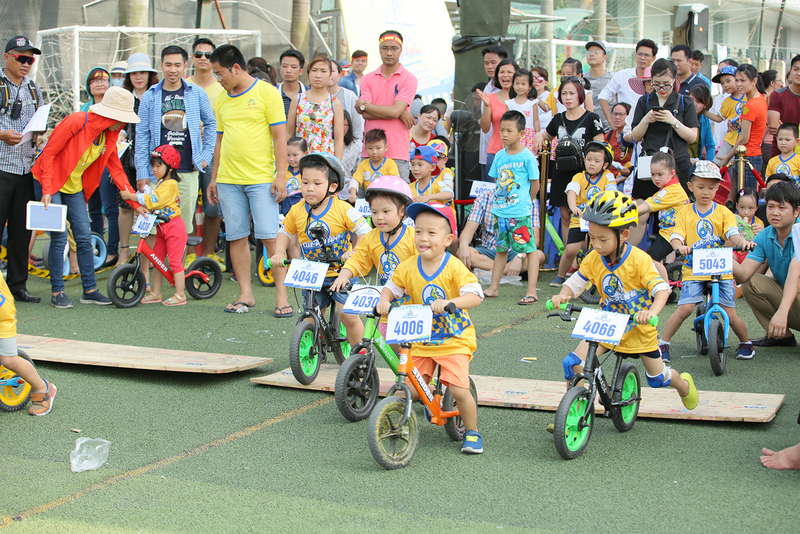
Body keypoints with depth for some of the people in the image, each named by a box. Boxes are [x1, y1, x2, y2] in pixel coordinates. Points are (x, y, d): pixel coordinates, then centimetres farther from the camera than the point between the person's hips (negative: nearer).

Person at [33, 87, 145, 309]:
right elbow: (48, 153, -19)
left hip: (75, 187, 7)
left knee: (84, 237, 2)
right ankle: (57, 292, 1)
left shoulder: (109, 136, -2)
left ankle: (89, 290, 10)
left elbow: (116, 170, 4)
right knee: (59, 237, -9)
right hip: (51, 183, -6)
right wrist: (47, 190, -23)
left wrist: (135, 202, 0)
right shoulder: (76, 122, -23)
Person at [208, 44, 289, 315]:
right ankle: (246, 294, 14)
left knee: (270, 237, -7)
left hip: (261, 178, -5)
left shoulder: (267, 92, -2)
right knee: (236, 237, 5)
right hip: (228, 180, 5)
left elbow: (279, 136, -5)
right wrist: (213, 178, 17)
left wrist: (280, 176, -11)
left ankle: (282, 296, -1)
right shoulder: (222, 99, 14)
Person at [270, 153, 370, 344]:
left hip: (341, 273, -4)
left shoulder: (342, 209, -11)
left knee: (349, 316, -11)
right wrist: (279, 252, -2)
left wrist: (354, 251, -22)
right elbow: (285, 233, 15)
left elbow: (364, 231, -9)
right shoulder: (296, 211, 0)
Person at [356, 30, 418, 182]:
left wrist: (364, 105, 0)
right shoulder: (367, 79, 12)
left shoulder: (409, 79, 1)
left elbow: (395, 111, -12)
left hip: (398, 153, -3)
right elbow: (366, 114, -2)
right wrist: (400, 114, -8)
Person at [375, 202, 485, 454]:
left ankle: (472, 433, 11)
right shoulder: (408, 267, -3)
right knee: (410, 389, -3)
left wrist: (448, 302, -41)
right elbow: (391, 287, 10)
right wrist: (384, 300, -13)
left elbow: (475, 295, -25)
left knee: (459, 390, -13)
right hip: (421, 341, 4)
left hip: (454, 340, -4)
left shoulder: (454, 268, -15)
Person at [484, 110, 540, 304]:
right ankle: (494, 288, 24)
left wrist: (525, 202, 6)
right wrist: (500, 201, 10)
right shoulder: (500, 156, 8)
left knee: (530, 249, -4)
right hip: (499, 211, 6)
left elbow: (535, 184, -4)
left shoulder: (527, 156, -9)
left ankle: (531, 292, -3)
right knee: (501, 249, 16)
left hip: (520, 213, -6)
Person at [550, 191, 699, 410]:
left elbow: (662, 288, -29)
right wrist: (563, 295, -27)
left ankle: (684, 384, 51)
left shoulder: (639, 260, -24)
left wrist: (652, 311, -48)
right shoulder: (593, 259, -11)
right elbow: (574, 282, -4)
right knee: (573, 364, -18)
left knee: (657, 378, 15)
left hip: (639, 329, -3)